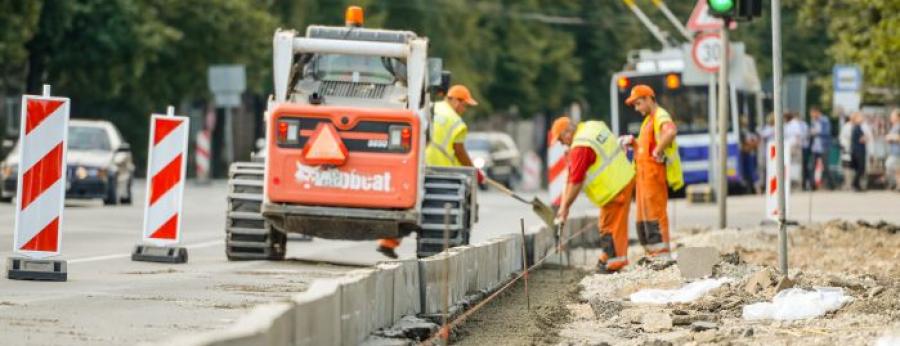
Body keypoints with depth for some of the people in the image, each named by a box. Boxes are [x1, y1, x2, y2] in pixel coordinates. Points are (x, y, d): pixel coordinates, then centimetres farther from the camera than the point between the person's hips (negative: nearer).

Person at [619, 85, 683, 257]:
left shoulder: (660, 117, -10)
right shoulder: (648, 120, 22)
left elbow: (671, 132, -33)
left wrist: (658, 151, -25)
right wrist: (632, 142, 10)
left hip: (654, 173, -10)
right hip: (643, 175, 10)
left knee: (655, 213, -11)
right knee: (643, 217, 12)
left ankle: (662, 255, -11)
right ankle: (653, 255, 16)